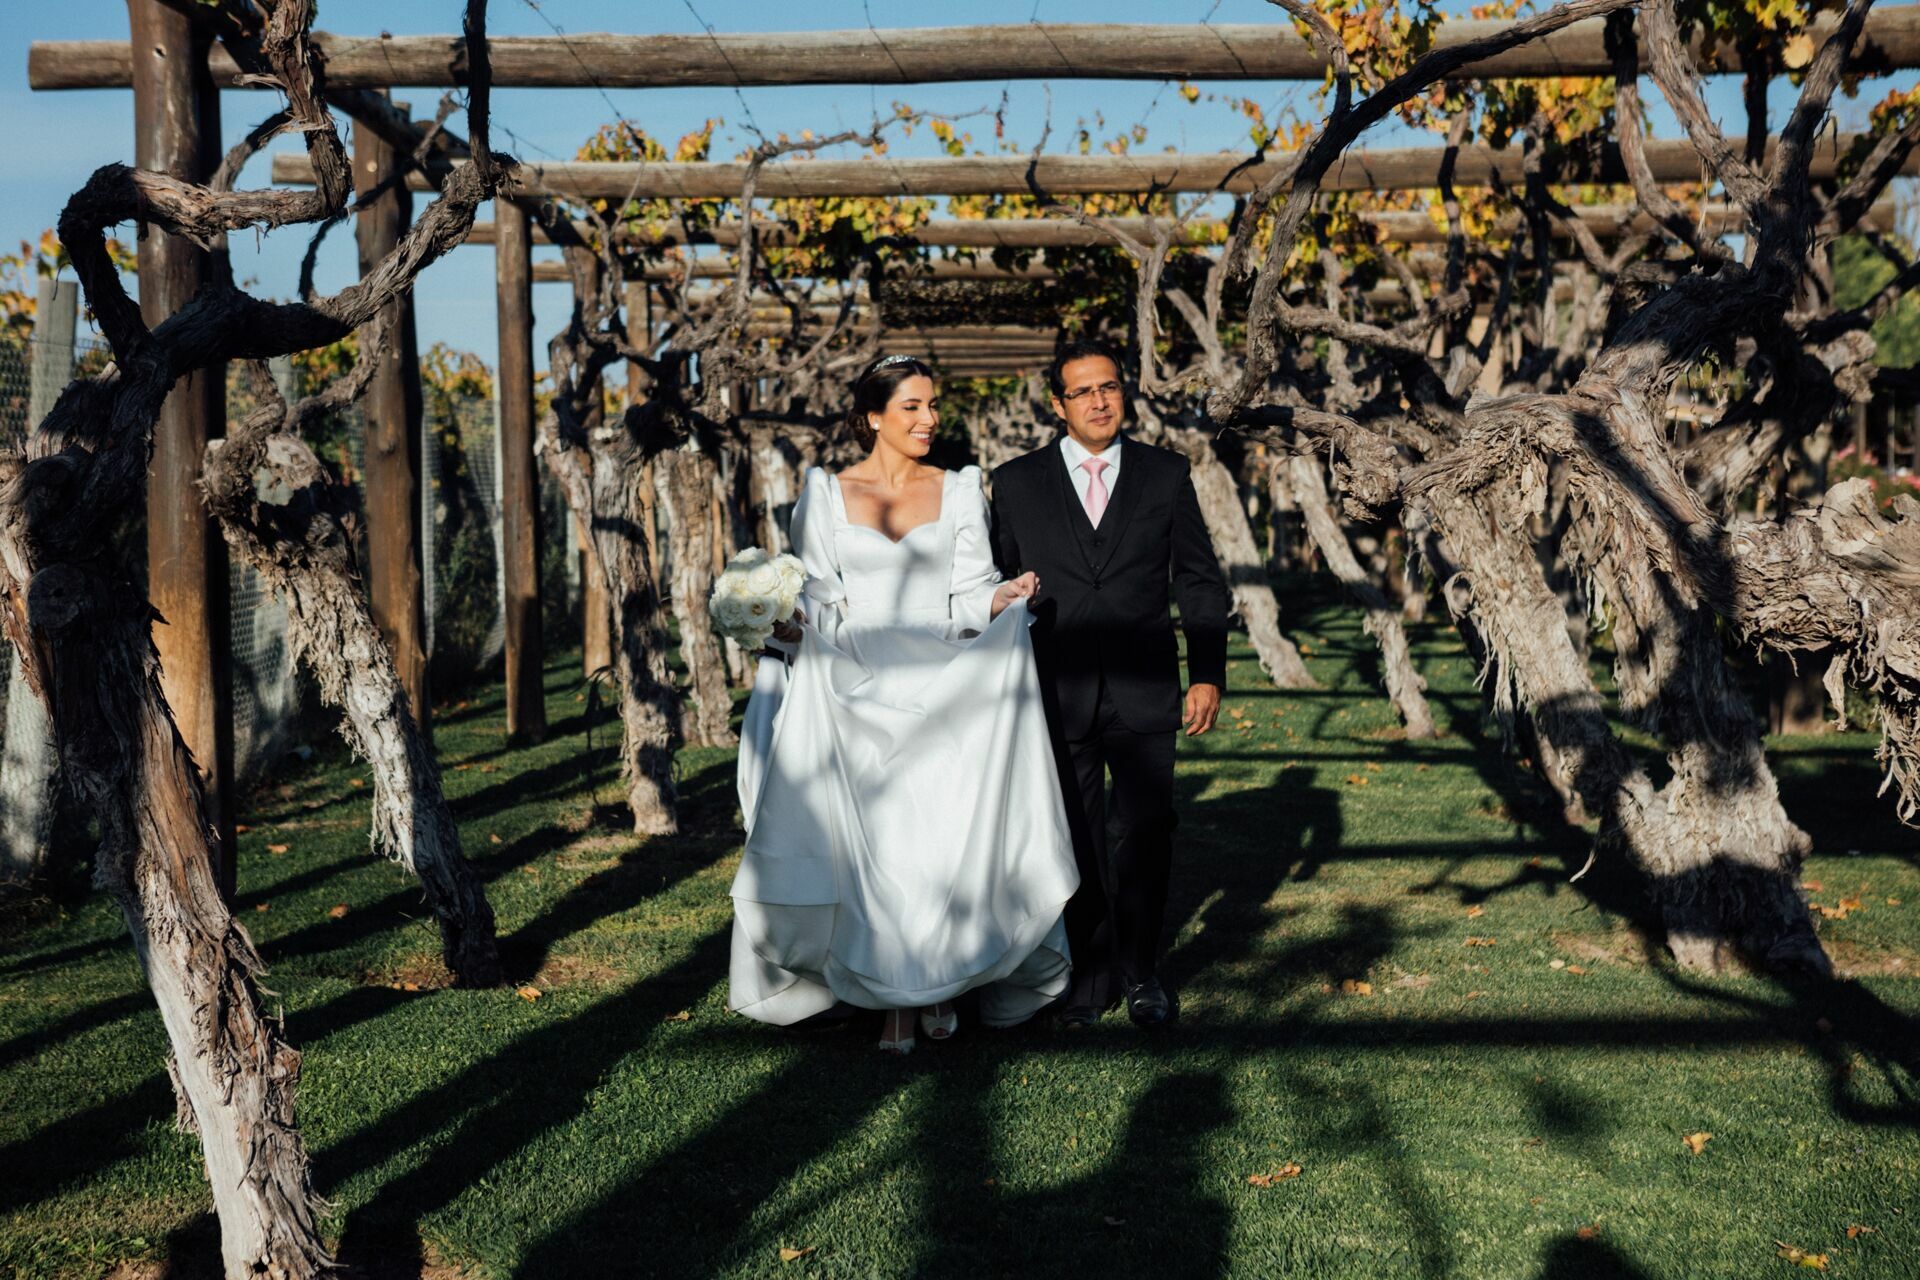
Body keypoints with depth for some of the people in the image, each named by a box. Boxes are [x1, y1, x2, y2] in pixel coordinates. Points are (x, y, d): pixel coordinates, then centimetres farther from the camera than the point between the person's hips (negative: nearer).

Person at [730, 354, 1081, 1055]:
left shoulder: (959, 490, 7)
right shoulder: (825, 493, 6)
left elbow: (971, 597, 3)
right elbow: (817, 599, 7)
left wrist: (1004, 598, -17)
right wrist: (790, 626, -13)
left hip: (943, 688, 0)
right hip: (856, 690, 0)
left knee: (944, 836, -3)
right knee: (873, 839, -2)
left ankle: (942, 983, 15)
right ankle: (890, 995, 9)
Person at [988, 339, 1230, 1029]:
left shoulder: (1166, 474, 5)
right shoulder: (1017, 482, 4)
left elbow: (1201, 582, 8)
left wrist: (1208, 674, 1)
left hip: (1143, 690, 0)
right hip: (1057, 693, 0)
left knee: (1145, 831, 3)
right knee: (1077, 838, 6)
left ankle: (1140, 971, 20)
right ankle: (1092, 972, 19)